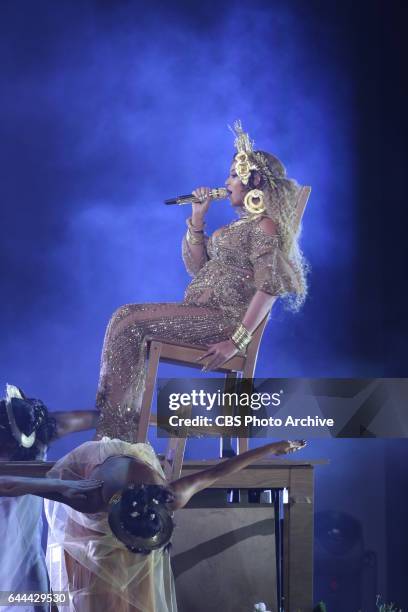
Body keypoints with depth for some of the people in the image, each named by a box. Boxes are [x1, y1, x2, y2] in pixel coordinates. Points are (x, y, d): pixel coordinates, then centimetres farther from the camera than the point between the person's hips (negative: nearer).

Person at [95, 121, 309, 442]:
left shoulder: (265, 226, -7)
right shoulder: (241, 224, 23)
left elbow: (269, 288, -18)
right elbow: (197, 266, 21)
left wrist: (237, 340, -23)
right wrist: (197, 219, 11)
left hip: (222, 317, -9)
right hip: (199, 310, 9)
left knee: (129, 323, -18)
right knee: (126, 316, -5)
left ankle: (117, 429, -15)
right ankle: (116, 420, -11)